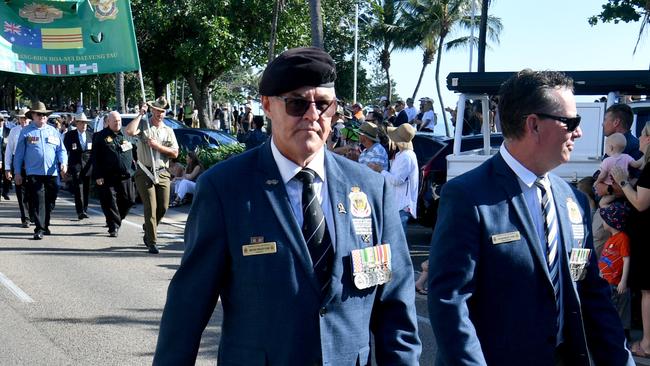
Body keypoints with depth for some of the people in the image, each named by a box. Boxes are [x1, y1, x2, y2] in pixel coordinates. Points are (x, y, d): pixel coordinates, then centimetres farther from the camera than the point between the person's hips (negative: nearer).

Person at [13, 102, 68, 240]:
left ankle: (45, 225, 26)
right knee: (37, 201, -8)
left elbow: (61, 150, 12)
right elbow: (19, 153, 6)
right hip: (34, 173, -3)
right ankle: (39, 229, -6)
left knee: (50, 201, 9)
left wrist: (63, 163, -8)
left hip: (52, 173, 3)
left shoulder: (53, 131, 13)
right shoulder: (26, 132, 5)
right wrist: (17, 173, 3)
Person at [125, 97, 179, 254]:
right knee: (151, 208, -7)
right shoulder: (143, 125, 5)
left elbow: (175, 153, 7)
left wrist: (158, 146, -6)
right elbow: (129, 131, -18)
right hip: (145, 172, -4)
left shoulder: (168, 131, 14)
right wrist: (140, 114, -9)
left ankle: (148, 231, 29)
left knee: (163, 207, 3)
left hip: (162, 173, 4)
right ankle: (152, 242, -2)